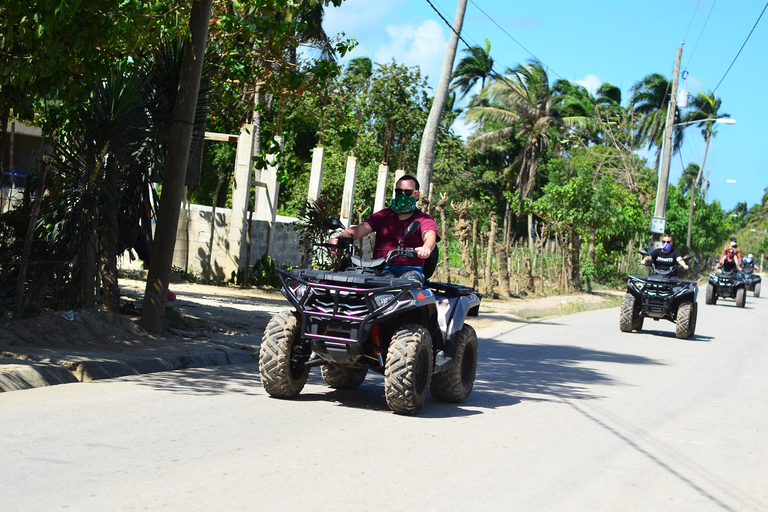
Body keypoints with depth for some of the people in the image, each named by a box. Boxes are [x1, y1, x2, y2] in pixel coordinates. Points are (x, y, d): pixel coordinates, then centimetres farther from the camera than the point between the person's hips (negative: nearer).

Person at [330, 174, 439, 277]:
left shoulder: (423, 219, 10)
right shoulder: (384, 215, 21)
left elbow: (430, 236, -13)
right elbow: (361, 229, 6)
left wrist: (426, 248, -41)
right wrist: (339, 238, -17)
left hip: (409, 271, -3)